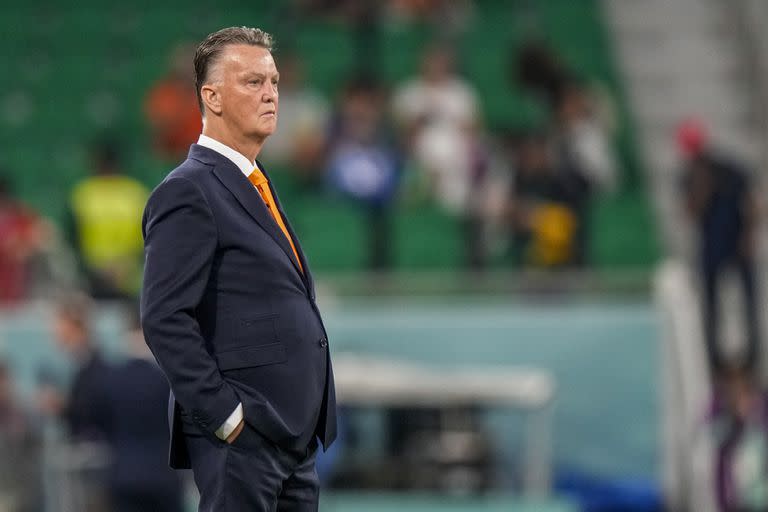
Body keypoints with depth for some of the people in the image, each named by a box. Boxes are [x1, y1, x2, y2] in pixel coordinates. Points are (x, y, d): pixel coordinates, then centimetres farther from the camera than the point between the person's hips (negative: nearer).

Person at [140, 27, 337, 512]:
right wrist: (225, 417, -20)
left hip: (294, 434, 9)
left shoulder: (257, 185, 19)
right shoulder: (188, 192, -11)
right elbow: (165, 320, -18)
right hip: (242, 437, -9)